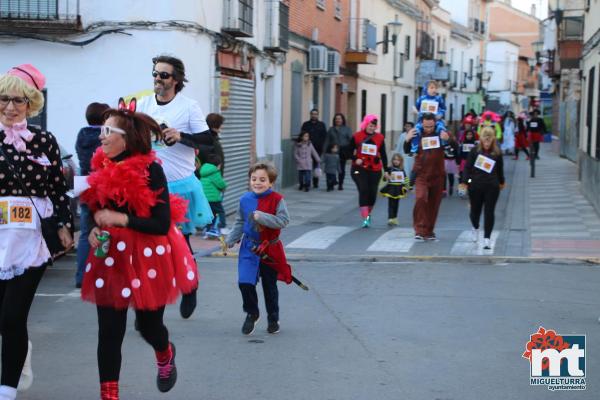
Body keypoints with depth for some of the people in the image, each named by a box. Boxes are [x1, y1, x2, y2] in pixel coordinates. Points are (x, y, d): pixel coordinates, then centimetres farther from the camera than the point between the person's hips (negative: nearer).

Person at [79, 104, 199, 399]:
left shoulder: (150, 169, -14)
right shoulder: (102, 167, 3)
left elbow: (162, 224, -16)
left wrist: (120, 219, -22)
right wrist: (94, 230, -4)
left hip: (147, 260, -4)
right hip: (110, 259, 4)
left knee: (149, 325, 13)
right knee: (109, 331, 1)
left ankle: (165, 355, 49)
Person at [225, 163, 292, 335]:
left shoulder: (276, 200, -11)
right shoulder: (245, 199, -2)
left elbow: (283, 220, -21)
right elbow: (239, 223, 9)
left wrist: (261, 216, -26)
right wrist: (230, 241, 2)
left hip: (270, 249, -1)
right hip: (249, 248, 1)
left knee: (270, 287, 12)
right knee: (245, 282, -12)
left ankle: (273, 319, 33)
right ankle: (251, 314, 14)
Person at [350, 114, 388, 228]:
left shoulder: (380, 137, 4)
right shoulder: (357, 136, -1)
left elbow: (383, 154, 9)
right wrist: (355, 159, -12)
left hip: (375, 169, 2)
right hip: (360, 168, -2)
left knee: (372, 193, 3)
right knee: (363, 191, -15)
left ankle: (368, 214, 29)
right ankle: (365, 218, -15)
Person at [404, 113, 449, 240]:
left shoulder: (440, 134, -1)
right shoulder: (417, 134, 0)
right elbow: (407, 150, 6)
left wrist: (448, 139, -22)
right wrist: (407, 139, -14)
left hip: (437, 176, 2)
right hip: (421, 175, -1)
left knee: (433, 204, 8)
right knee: (420, 199, -20)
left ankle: (429, 231, 20)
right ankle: (420, 230, -16)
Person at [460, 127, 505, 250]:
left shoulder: (497, 152, 2)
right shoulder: (475, 150, -2)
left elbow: (500, 169, 15)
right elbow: (468, 167, -2)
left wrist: (501, 182, 25)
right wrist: (465, 181, -10)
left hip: (492, 187, 0)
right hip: (475, 185, 0)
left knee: (489, 212, -4)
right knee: (475, 210, 13)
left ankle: (487, 238, 0)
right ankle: (475, 228, 44)